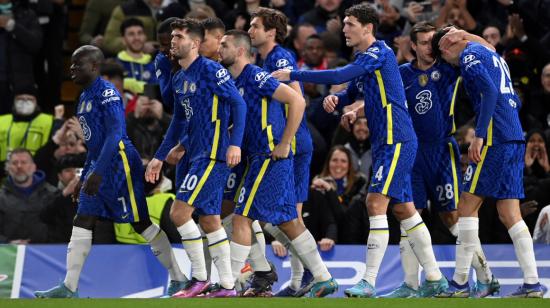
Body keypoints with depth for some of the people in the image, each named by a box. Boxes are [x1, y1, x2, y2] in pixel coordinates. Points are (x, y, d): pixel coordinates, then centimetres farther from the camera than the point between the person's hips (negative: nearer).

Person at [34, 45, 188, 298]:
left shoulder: (107, 93, -14)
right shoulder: (84, 97, 16)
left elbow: (115, 135, -23)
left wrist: (97, 173, -29)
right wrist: (84, 178, 25)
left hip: (120, 164, -10)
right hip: (98, 166, 10)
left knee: (141, 223, -4)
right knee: (81, 223, 2)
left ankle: (178, 277, 6)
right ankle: (69, 288, 0)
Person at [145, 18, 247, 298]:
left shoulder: (211, 70, -11)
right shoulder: (178, 78, 15)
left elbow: (238, 104, -15)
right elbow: (179, 121, 25)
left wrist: (235, 143, -25)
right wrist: (160, 157, 24)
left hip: (213, 154, -9)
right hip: (196, 154, 9)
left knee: (179, 212, -12)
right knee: (210, 220, 9)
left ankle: (200, 278, -3)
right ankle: (227, 287, 12)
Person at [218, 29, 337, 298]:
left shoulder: (255, 76, -12)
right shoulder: (235, 82, 16)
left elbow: (297, 101, -18)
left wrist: (284, 145, -18)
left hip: (270, 157, -10)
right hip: (260, 158, 10)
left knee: (242, 218, -8)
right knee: (288, 222, 11)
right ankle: (324, 279, 14)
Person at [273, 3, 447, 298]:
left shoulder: (379, 53, -13)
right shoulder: (363, 59, 17)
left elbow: (339, 76, -23)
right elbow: (350, 91, 25)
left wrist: (293, 74, -18)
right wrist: (334, 99, 0)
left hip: (396, 141, -10)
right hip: (387, 142, 10)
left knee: (376, 202, -16)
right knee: (403, 209, 12)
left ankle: (369, 282, -19)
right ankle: (435, 279, 17)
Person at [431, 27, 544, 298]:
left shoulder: (469, 55, -4)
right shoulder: (493, 56, 23)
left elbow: (489, 91, -18)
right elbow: (514, 101, 25)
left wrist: (479, 136, -20)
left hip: (495, 140, -8)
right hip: (515, 139, 8)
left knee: (467, 206, -3)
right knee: (510, 214, 7)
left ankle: (460, 282, -4)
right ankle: (532, 283, 0)